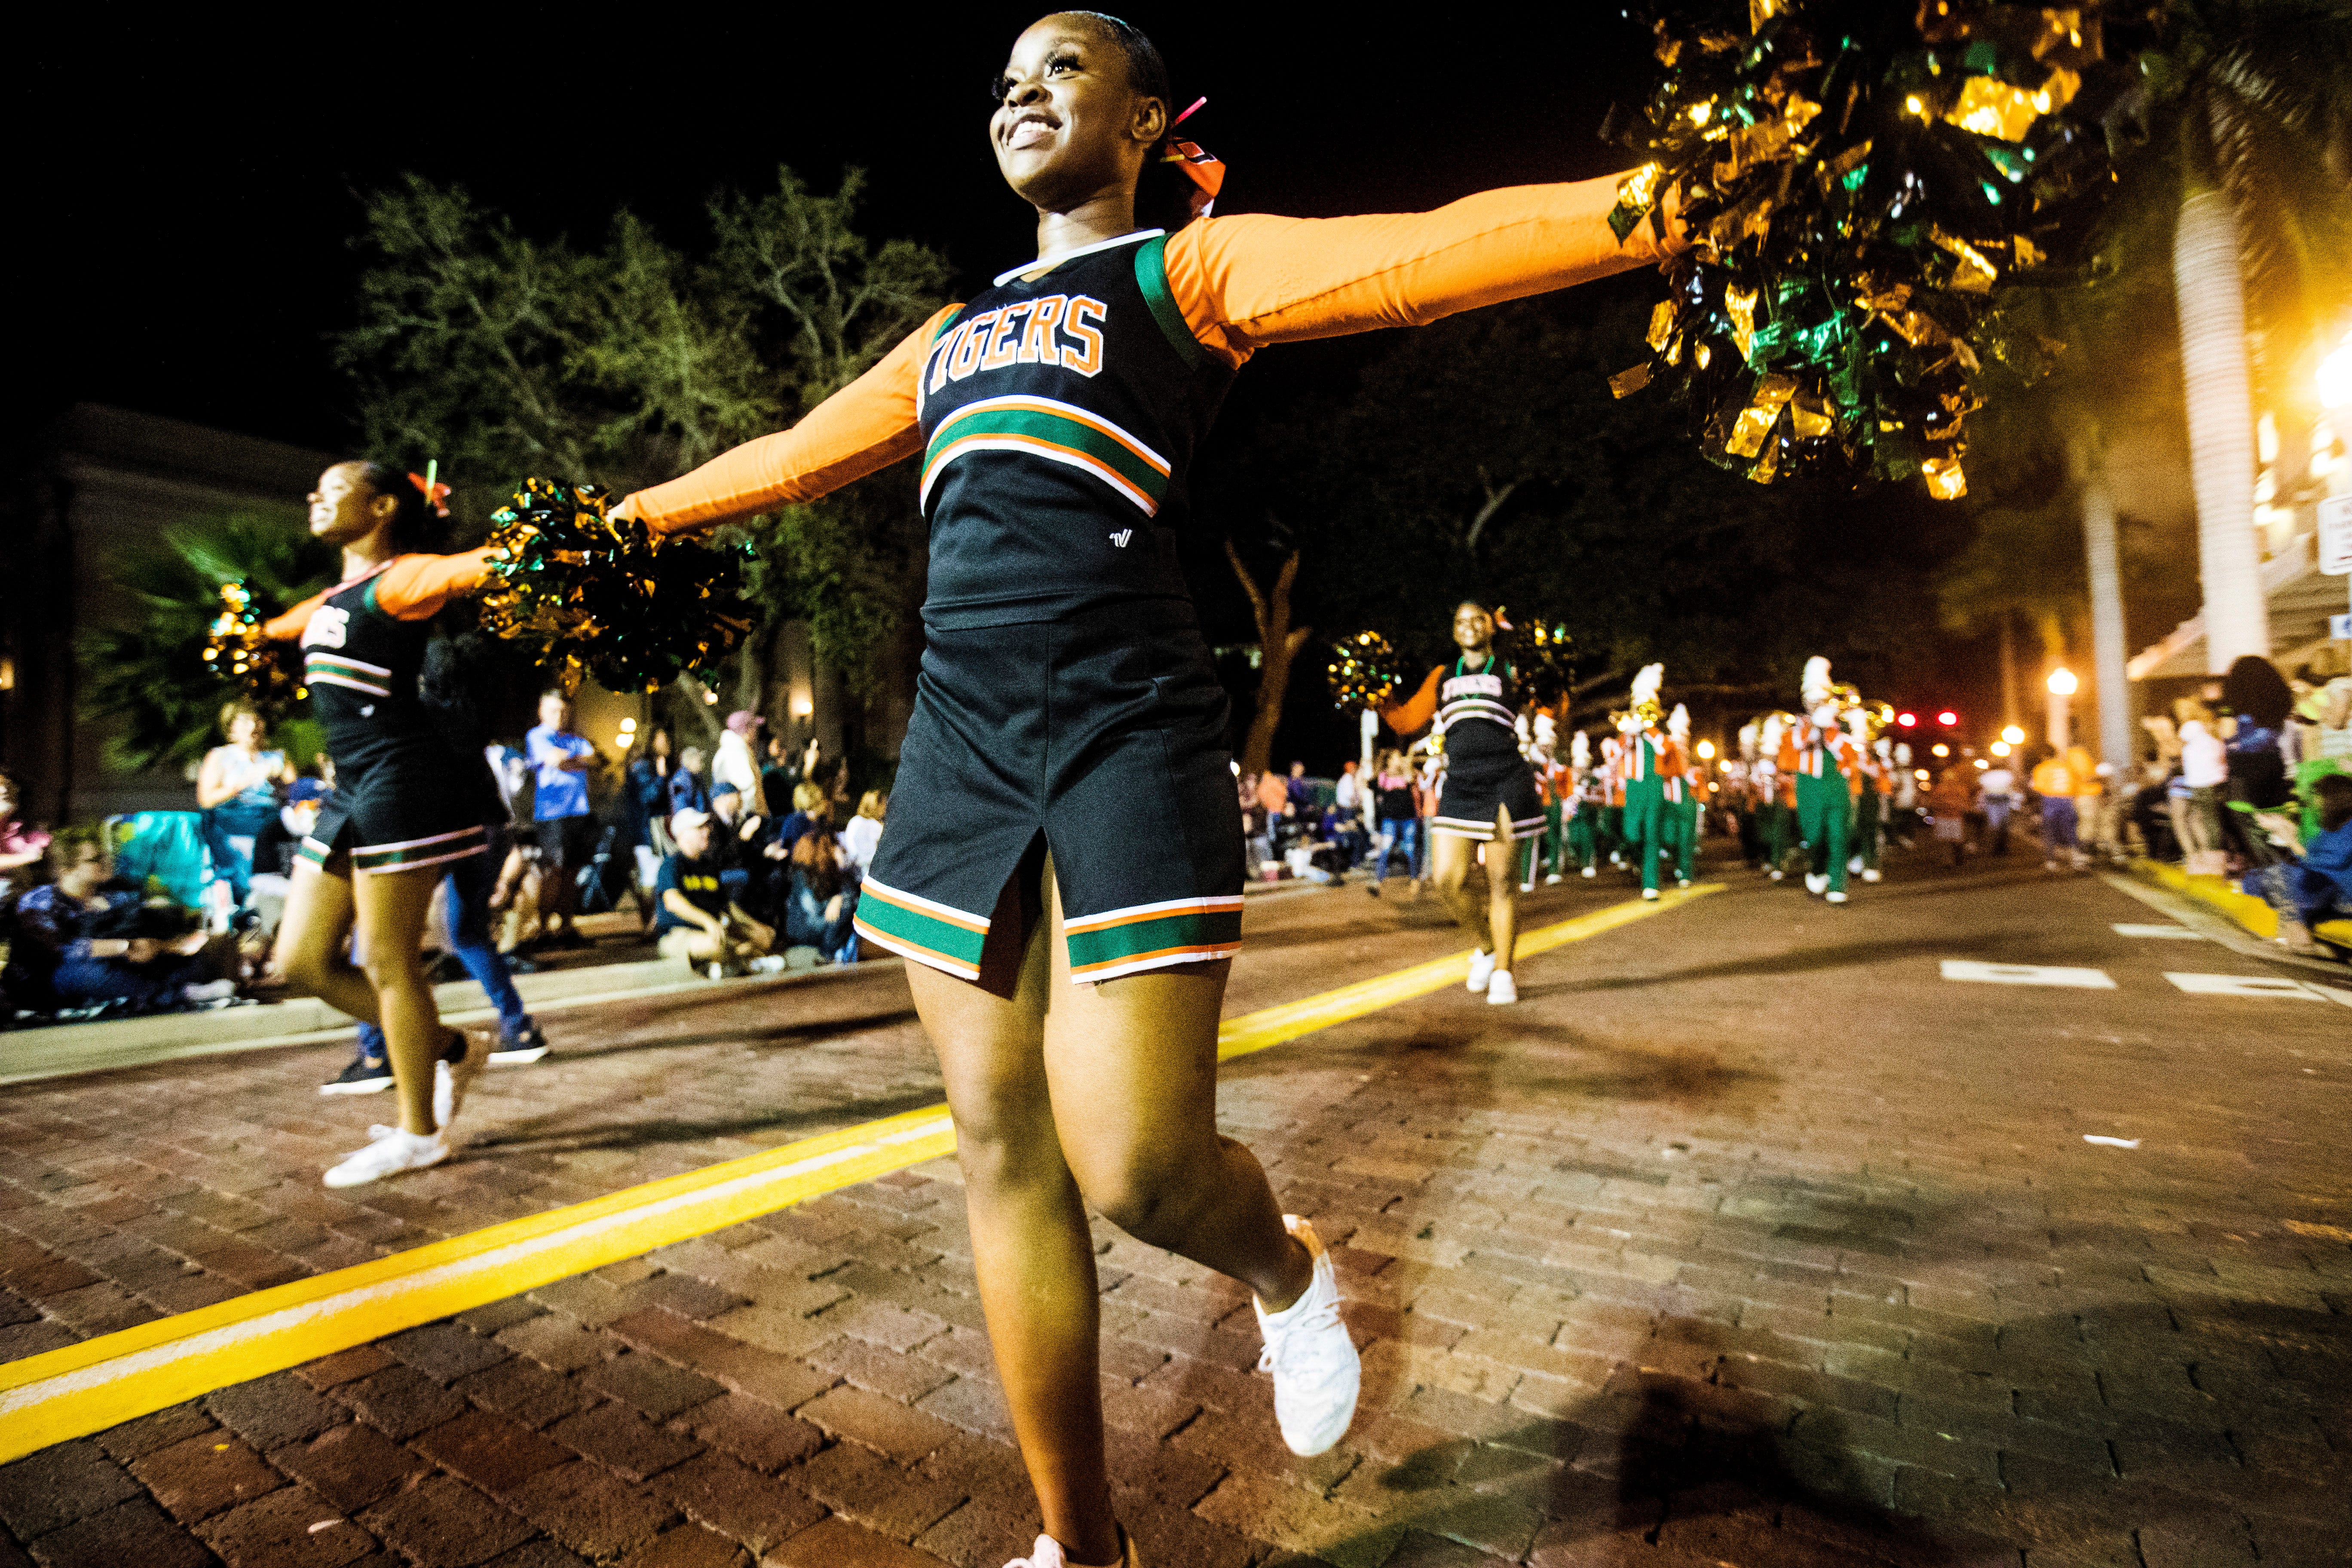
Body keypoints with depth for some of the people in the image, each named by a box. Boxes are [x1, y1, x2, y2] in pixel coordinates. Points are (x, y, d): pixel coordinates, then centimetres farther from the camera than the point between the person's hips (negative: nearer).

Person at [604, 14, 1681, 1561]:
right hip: (960, 735, 7)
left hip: (1128, 725, -6)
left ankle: (1291, 1271, 29)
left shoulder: (1188, 266, 9)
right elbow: (789, 457, 34)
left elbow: (1424, 254, -6)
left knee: (1138, 1166, -11)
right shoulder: (953, 337, 26)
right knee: (1003, 1149, 7)